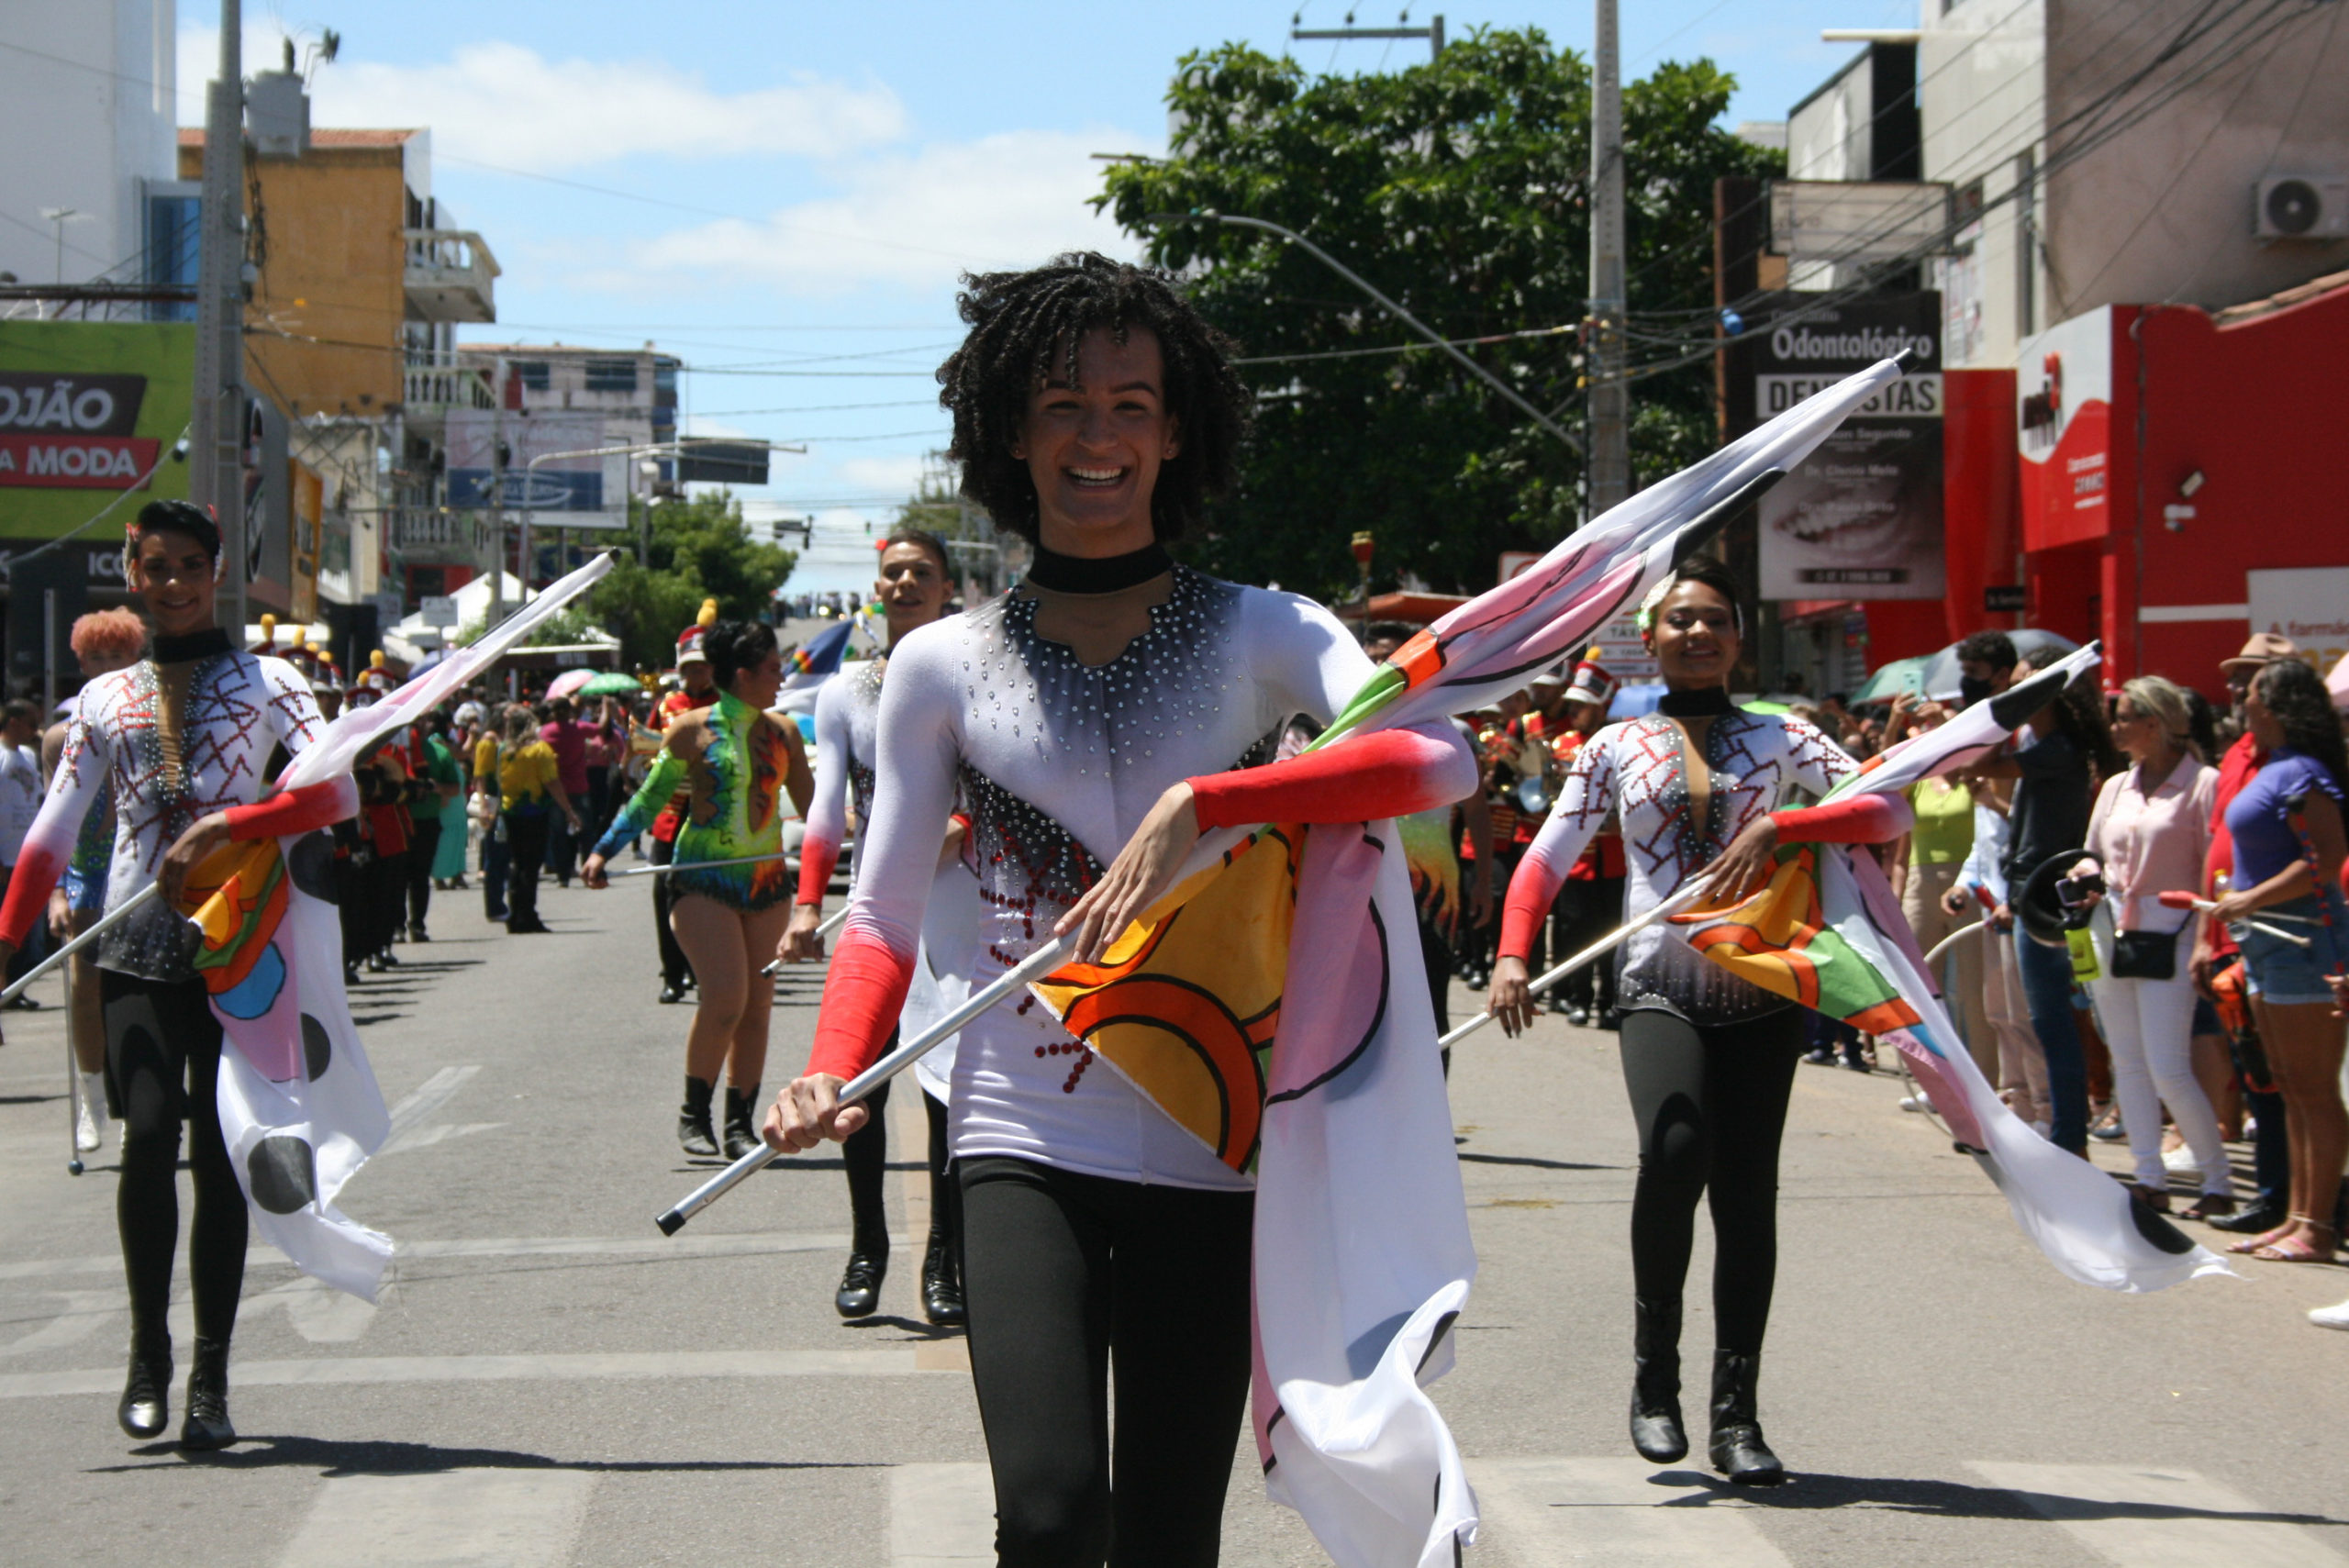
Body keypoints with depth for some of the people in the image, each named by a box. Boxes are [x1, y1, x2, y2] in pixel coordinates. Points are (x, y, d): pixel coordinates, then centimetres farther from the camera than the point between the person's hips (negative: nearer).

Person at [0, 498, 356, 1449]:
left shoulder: (265, 681, 8)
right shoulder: (105, 698, 14)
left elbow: (336, 794, -6)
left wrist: (225, 826, -17)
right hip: (135, 948, 1)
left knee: (220, 1155, -2)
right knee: (150, 1131, -17)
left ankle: (210, 1380, 4)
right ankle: (147, 1352, -2)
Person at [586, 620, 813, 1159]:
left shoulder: (782, 733, 10)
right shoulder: (692, 729, -3)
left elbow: (812, 806, 16)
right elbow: (650, 798, 4)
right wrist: (604, 851, -3)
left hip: (766, 882, 5)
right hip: (703, 881, -5)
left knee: (757, 1007, 2)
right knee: (725, 996, -17)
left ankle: (740, 1125, 12)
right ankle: (694, 1115, -1)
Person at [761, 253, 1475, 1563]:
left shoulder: (1261, 634, 4)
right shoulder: (945, 667, 7)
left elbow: (1442, 757, -15)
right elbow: (887, 916, 10)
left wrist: (1199, 807, -24)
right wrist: (833, 1073, -10)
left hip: (1212, 1148, 1)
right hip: (1026, 1145, 0)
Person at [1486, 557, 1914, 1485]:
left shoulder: (1779, 738, 10)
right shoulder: (1617, 748, 12)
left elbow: (1892, 811, -2)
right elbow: (1548, 858, 6)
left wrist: (1774, 828, -15)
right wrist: (1513, 954, -11)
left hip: (1759, 984, 1)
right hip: (1659, 985, -1)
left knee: (1748, 1191, -2)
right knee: (1676, 1147, -25)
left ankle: (1737, 1416, 5)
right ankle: (1654, 1374, -8)